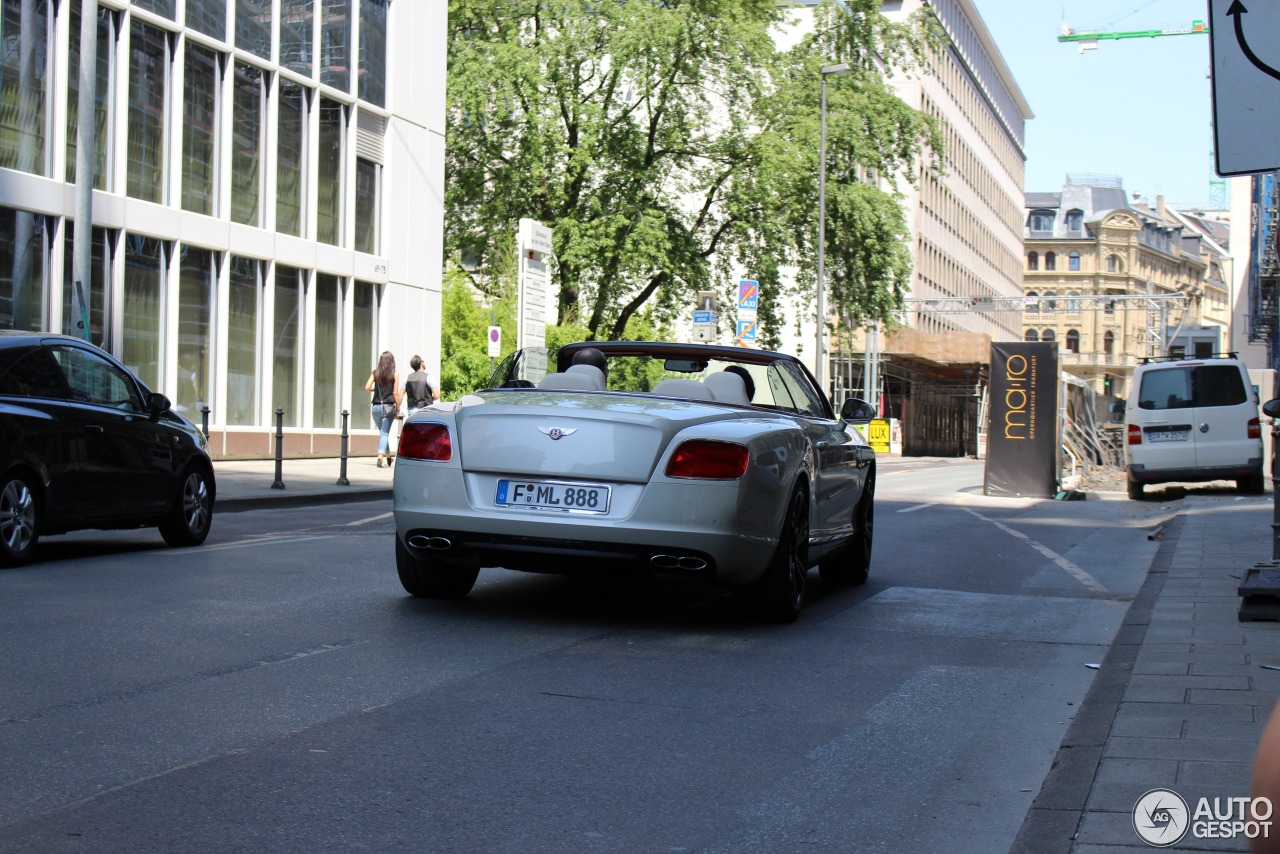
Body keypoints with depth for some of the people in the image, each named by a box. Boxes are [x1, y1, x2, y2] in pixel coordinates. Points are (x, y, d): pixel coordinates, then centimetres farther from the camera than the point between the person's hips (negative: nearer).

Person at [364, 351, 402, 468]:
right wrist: (398, 408, 1)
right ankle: (381, 456, -18)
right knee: (385, 433, -2)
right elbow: (395, 393, -7)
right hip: (389, 406, -3)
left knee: (383, 432, 18)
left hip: (376, 407, 3)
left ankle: (388, 456, 27)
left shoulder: (375, 373, 3)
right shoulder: (395, 375, -4)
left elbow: (367, 387, -5)